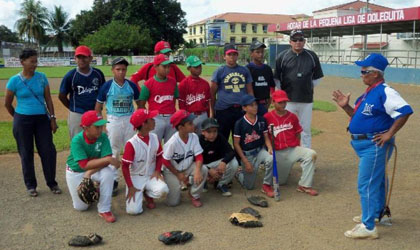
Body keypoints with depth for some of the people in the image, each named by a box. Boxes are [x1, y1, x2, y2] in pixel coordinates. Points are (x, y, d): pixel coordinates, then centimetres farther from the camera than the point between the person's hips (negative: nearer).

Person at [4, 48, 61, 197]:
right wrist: (18, 118, 11)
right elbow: (7, 104, 3)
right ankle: (30, 185, 22)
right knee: (26, 153, 8)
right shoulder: (14, 80, -7)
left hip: (42, 119, 2)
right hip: (23, 121, -2)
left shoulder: (42, 77, 0)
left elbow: (48, 99, 4)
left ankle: (52, 183, 17)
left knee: (48, 151, 1)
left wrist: (52, 118, 0)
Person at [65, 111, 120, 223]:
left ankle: (104, 210, -18)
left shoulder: (103, 137, -22)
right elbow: (84, 165, -36)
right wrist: (107, 159, -43)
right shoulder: (77, 140, -29)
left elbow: (106, 159, -26)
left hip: (95, 169, 1)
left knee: (108, 173, -33)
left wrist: (90, 172, -36)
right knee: (80, 207, 4)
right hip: (75, 172, -1)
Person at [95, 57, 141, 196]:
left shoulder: (132, 85, 0)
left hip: (130, 120, 2)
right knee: (113, 151, 5)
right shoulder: (107, 86, -5)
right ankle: (113, 180, 15)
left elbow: (139, 103, 10)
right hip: (113, 120, -2)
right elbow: (98, 106, 1)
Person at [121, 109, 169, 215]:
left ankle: (147, 194, 6)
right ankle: (139, 193, 16)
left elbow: (159, 156, 11)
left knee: (162, 189, -30)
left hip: (151, 176, 4)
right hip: (136, 177, -3)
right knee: (134, 210, -18)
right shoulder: (131, 143, -19)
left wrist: (157, 171, -5)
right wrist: (130, 187, -15)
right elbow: (125, 166, -13)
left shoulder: (154, 138, -3)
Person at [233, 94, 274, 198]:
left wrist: (269, 148, -18)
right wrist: (245, 161, -12)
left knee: (271, 159, -33)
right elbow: (236, 144, -8)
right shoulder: (240, 123, -11)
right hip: (247, 154, -2)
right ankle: (239, 174, 36)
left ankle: (266, 185, -11)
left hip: (260, 150, 3)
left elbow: (266, 137, 5)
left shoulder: (262, 120, -1)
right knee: (249, 186, 2)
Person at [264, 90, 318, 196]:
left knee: (311, 154, -27)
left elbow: (298, 134, 13)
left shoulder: (292, 116, 6)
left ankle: (304, 185, -17)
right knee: (280, 181, 4)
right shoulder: (267, 117, -4)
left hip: (293, 150, 2)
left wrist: (298, 150, 2)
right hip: (277, 153, -2)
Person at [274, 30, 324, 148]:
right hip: (288, 100, -1)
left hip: (306, 100, 1)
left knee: (305, 130, 10)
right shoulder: (282, 56, -1)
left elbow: (317, 77, 12)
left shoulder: (312, 56, 3)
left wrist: (309, 87, 6)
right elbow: (276, 78, 3)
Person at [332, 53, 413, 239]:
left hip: (375, 145, -10)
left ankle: (368, 227, 1)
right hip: (364, 145, 10)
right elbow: (359, 117, 18)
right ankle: (376, 213, 42)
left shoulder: (384, 92, -19)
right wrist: (345, 106, 4)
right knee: (376, 180, 24)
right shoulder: (369, 92, 11)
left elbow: (405, 112, -28)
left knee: (366, 184, -7)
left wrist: (389, 134, -24)